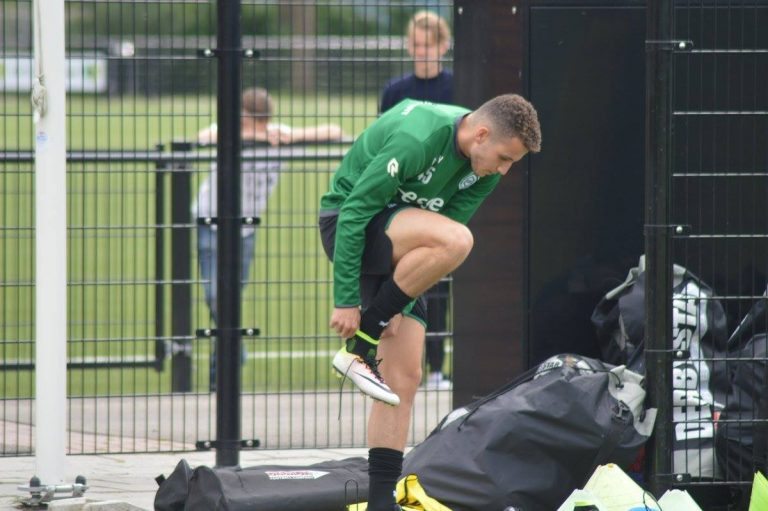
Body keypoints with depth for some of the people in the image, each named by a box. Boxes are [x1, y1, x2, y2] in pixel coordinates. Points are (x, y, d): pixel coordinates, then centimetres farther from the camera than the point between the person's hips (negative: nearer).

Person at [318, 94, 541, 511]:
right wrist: (346, 300, -23)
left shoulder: (483, 173, -4)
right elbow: (354, 213, -24)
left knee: (404, 378, -1)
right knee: (455, 240, -33)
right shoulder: (416, 139, -28)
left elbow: (437, 244, -2)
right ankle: (359, 347, -22)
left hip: (398, 249, 8)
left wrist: (401, 308, -12)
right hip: (346, 225, -8)